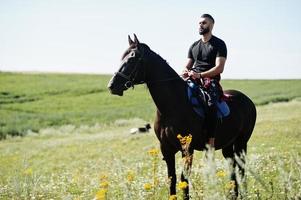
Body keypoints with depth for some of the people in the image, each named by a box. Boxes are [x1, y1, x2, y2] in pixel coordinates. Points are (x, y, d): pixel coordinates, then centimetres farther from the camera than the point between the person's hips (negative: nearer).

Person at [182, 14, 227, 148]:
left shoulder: (219, 44, 4)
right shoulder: (194, 46, 24)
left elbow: (219, 68, -7)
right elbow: (188, 65, 24)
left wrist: (200, 74, -18)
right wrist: (186, 71, -3)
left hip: (211, 80, -6)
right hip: (193, 80, 6)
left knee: (211, 105, -33)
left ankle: (211, 143, -37)